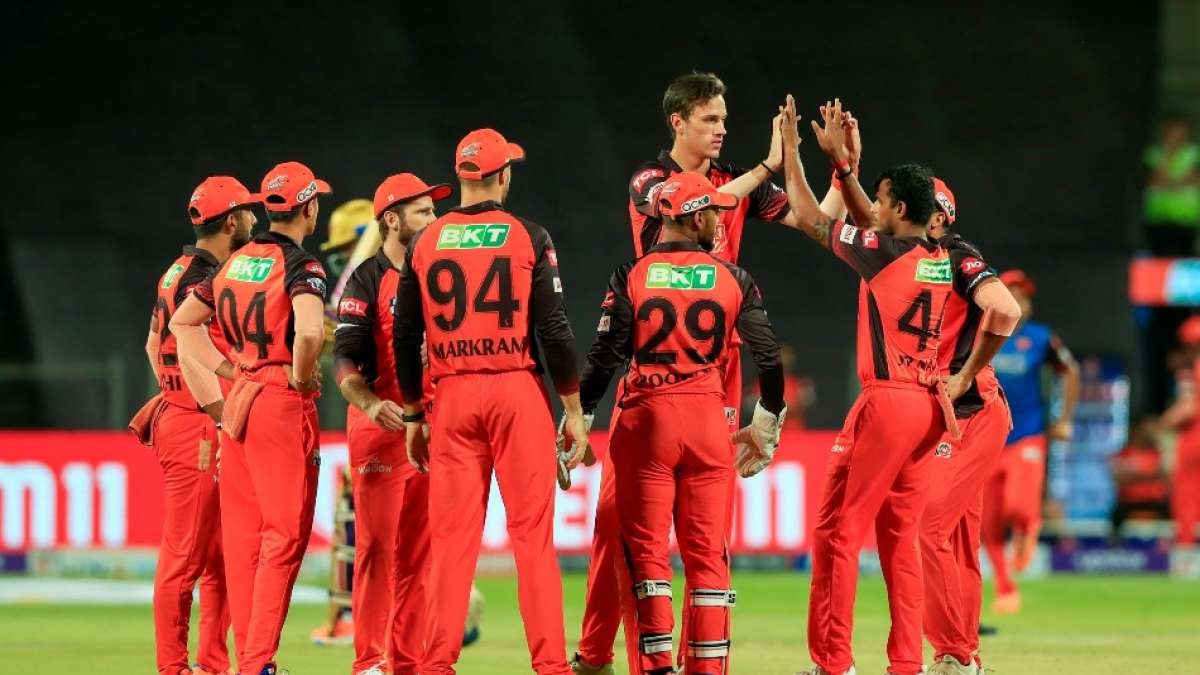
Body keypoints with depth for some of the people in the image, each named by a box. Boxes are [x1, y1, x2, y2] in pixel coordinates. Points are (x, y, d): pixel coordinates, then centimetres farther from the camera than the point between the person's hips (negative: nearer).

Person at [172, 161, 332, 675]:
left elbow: (182, 322, 21)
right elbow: (309, 332, -29)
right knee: (285, 535, -6)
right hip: (284, 402, -7)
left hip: (238, 401, 7)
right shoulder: (300, 265, -11)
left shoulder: (235, 262, 12)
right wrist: (302, 378, -11)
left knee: (243, 537, 9)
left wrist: (230, 370, 15)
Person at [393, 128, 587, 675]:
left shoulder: (425, 243, 7)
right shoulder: (529, 238, -1)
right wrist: (574, 412, 2)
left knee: (453, 536, 4)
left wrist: (413, 416, 17)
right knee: (532, 532, -2)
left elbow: (405, 338, 9)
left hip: (453, 398, 2)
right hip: (518, 392, -2)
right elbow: (554, 331, -4)